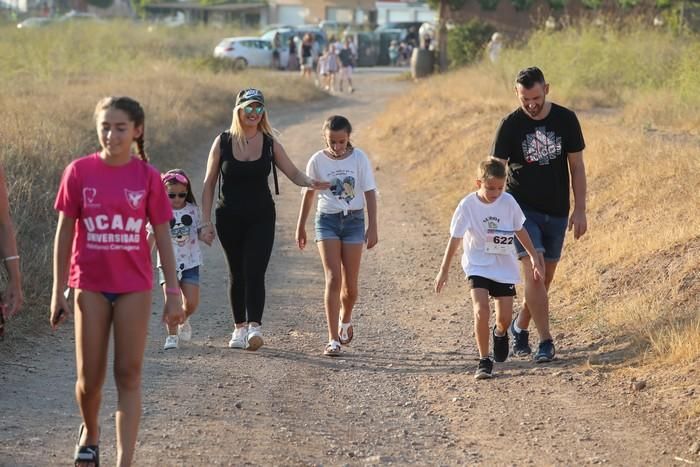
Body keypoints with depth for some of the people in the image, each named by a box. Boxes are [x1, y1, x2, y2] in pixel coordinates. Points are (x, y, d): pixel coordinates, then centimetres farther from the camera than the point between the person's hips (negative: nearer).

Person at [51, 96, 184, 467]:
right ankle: (90, 433, 36)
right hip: (91, 286, 0)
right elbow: (64, 232, 1)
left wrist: (173, 292, 0)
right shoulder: (79, 172, -4)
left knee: (129, 375, 0)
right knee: (89, 377, 5)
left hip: (134, 287, 0)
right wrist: (58, 292, 1)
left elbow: (162, 236, 2)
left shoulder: (147, 177, -3)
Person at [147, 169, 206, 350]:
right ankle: (171, 335, -3)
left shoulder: (192, 210, 3)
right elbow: (152, 237, 3)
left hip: (190, 262, 2)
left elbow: (199, 232, 11)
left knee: (192, 302, -2)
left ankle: (184, 321, 31)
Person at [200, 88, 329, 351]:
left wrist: (311, 182, -19)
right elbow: (209, 183, 2)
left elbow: (294, 174, 4)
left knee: (254, 272, -14)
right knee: (237, 273, 9)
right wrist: (206, 222, -3)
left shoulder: (270, 144, 2)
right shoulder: (223, 142, -1)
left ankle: (254, 327, -23)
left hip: (261, 217, -1)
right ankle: (240, 327, 21)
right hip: (229, 218, 1)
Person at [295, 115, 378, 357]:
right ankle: (333, 339, -13)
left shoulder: (359, 158, -3)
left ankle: (345, 319, 37)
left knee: (350, 283, 4)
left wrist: (372, 227, -6)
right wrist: (300, 227, 13)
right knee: (333, 278, -13)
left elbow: (369, 193, -1)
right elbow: (309, 194, 9)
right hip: (327, 220, -1)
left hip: (354, 220, 1)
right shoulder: (317, 161, -2)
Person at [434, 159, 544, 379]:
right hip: (478, 266, -3)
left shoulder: (508, 202, -7)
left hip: (504, 267, 3)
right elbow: (455, 238, -6)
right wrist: (444, 270, -4)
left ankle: (500, 334, 40)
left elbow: (520, 231, 8)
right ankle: (484, 361, -9)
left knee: (505, 318, 2)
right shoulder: (468, 205, -13)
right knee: (481, 310, -21)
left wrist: (534, 257, 10)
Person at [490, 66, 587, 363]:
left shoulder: (565, 120, -2)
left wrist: (580, 210, -1)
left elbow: (576, 166, 4)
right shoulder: (510, 125, -7)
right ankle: (545, 341, -12)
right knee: (533, 273, -16)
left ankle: (520, 326, 31)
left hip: (556, 211, 3)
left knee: (545, 277, 9)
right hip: (522, 208, -3)